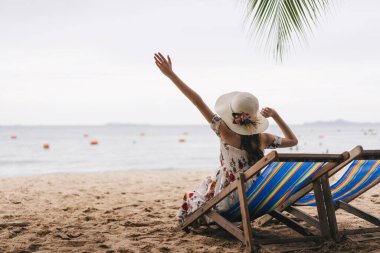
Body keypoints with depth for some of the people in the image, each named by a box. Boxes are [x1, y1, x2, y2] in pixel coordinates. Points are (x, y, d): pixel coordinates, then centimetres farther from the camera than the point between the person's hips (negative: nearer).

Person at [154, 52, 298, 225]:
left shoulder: (227, 134, -24)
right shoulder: (263, 139, -13)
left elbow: (198, 102, -25)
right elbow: (293, 141, 7)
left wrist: (170, 74, -24)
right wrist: (275, 116, 1)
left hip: (227, 201, -3)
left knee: (191, 201, 29)